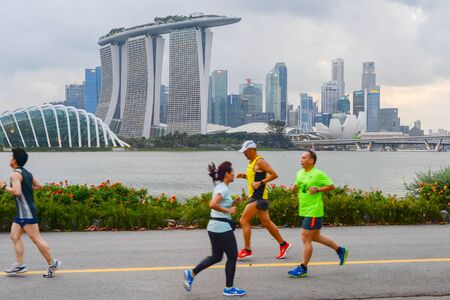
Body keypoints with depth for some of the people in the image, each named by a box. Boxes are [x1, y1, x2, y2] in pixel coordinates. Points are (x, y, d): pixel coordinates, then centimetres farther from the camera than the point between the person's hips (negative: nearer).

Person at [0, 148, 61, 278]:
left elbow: (16, 191, -27)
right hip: (22, 213, 10)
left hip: (26, 212, -10)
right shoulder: (27, 173, 13)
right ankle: (19, 264, 11)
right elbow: (39, 186, 22)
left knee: (36, 238, -5)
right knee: (15, 236, 10)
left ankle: (52, 263, 1)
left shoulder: (15, 174, -15)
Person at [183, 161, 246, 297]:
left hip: (214, 227, 10)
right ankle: (229, 288, 12)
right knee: (232, 257, 4)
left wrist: (234, 203, 9)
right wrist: (228, 210, -22)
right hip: (222, 228, -10)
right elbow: (212, 204, -30)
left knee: (216, 257, 17)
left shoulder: (220, 187, 14)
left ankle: (191, 274, 13)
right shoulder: (223, 188, -16)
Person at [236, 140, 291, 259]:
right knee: (266, 222, 14)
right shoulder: (251, 162, 15)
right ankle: (283, 244, 22)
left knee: (244, 220, -9)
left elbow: (274, 174, -18)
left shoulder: (260, 161, -14)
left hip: (259, 197, -10)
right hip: (254, 196, 10)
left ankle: (247, 250, -3)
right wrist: (244, 176, 11)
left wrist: (260, 183, -23)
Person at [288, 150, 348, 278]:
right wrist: (294, 187, 0)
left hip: (313, 211, -9)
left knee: (306, 238, -6)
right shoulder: (299, 173, 10)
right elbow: (297, 186, 22)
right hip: (303, 211, 9)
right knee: (315, 237, 19)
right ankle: (340, 250, 35)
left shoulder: (318, 174, -12)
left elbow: (331, 186, -8)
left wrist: (318, 189, -19)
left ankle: (303, 268, 4)